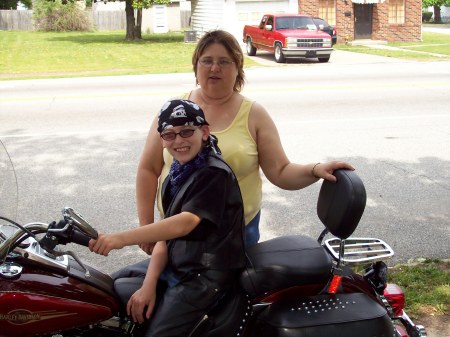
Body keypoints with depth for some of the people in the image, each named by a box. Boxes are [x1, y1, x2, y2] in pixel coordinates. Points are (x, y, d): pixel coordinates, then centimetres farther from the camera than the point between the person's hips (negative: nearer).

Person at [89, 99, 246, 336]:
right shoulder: (174, 178, 11)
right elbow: (166, 234, 6)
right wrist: (149, 284, -8)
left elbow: (185, 222, -31)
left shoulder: (215, 174, -17)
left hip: (205, 276, -9)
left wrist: (121, 238, -40)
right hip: (174, 266, 9)